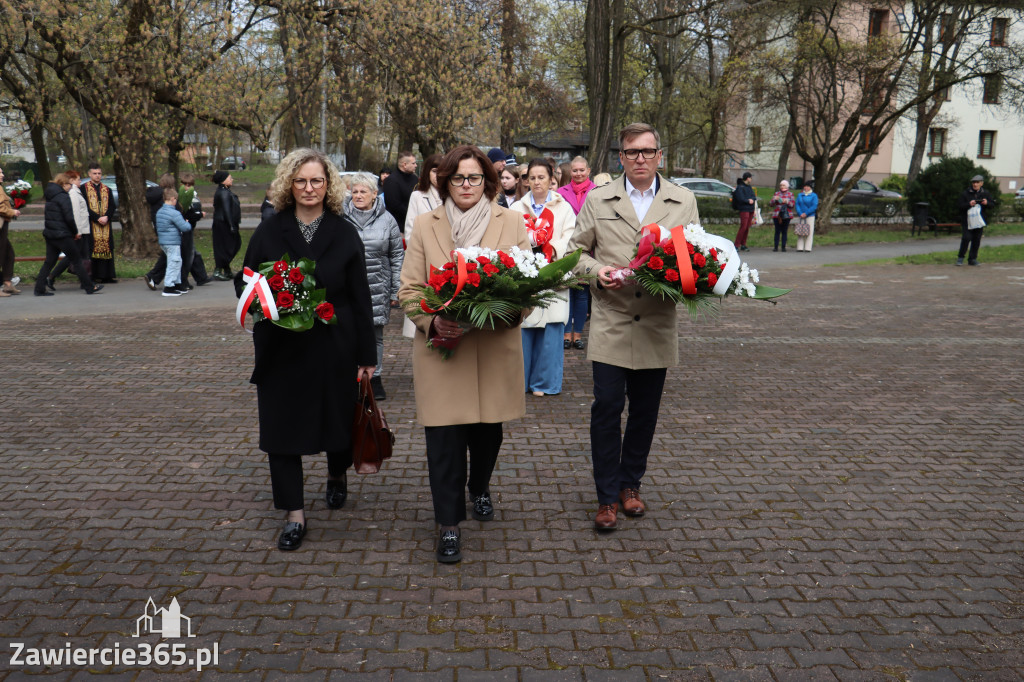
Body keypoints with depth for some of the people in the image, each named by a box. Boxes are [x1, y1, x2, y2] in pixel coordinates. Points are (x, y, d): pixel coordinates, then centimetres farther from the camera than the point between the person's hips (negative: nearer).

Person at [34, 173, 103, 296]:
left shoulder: (50, 196, 15)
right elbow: (69, 218, -18)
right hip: (62, 235, -8)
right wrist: (75, 232, -3)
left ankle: (39, 288, 7)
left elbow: (47, 215, 19)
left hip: (49, 234, 8)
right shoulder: (63, 197, -12)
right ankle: (90, 287, 4)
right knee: (76, 260, -1)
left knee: (49, 262, 10)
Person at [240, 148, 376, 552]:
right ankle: (294, 515, 11)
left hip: (334, 347, 0)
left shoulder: (344, 234, 1)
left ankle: (338, 476, 44)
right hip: (281, 349, 1)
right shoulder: (269, 233, 3)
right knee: (281, 427, 0)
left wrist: (366, 356, -2)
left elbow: (360, 298, 0)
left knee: (337, 418, 12)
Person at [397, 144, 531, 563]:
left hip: (494, 349, 1)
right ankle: (448, 524, 11)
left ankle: (480, 490, 45)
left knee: (487, 429, 15)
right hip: (440, 349, -1)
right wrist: (433, 321, -16)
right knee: (444, 438, -2)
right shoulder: (425, 226, 4)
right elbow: (409, 289, 3)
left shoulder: (512, 223, 5)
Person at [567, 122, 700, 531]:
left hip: (657, 325, 2)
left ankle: (630, 485, 29)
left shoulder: (684, 202, 7)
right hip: (610, 324, -1)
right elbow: (576, 250, 9)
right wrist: (597, 270, -11)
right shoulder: (598, 200, 6)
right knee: (607, 408, -4)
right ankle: (607, 497, 9)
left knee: (645, 411, 11)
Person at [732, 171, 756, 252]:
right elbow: (740, 199, -18)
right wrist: (748, 201, -11)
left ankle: (743, 245, 14)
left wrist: (752, 199, -5)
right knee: (743, 227, -13)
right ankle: (736, 245, -10)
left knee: (747, 227, 8)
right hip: (744, 209, -8)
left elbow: (754, 196, 15)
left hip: (750, 209, 8)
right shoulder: (740, 187, -9)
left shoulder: (749, 187, 17)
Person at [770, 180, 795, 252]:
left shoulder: (790, 194, 9)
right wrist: (774, 199, -11)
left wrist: (787, 201, -16)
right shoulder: (776, 193, 11)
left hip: (786, 215, 0)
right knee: (777, 231, -4)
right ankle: (776, 247, -2)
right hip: (777, 215, 0)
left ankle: (783, 247, 3)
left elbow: (793, 204, 2)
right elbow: (771, 204, 8)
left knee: (784, 231, -1)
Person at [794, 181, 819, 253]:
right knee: (800, 231, 2)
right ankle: (800, 248, 4)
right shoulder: (800, 195, 12)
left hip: (810, 216, -3)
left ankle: (808, 248, -3)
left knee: (809, 232, -4)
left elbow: (814, 206, -8)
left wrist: (806, 213, -15)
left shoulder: (814, 196, 1)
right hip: (801, 217, 3)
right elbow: (797, 205, 4)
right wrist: (800, 213, -11)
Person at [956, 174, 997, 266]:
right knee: (966, 238, -12)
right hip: (967, 220, -3)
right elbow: (959, 205, -6)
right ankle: (960, 257, 0)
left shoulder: (985, 193, 7)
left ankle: (972, 259, 14)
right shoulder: (966, 193, -3)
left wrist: (987, 203, -11)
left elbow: (993, 204, 11)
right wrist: (969, 204, -23)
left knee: (976, 240, 5)